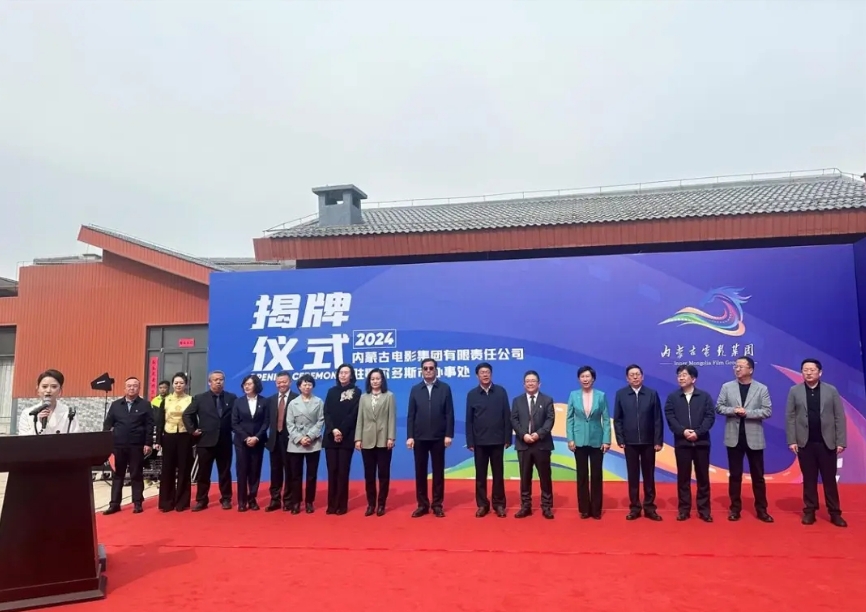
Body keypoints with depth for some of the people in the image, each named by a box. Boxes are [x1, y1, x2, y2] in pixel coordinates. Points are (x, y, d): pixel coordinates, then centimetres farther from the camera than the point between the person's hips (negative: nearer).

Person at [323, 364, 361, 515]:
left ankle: (342, 505, 5)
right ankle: (331, 504, 8)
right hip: (330, 437, 3)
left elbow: (353, 415, -6)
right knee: (332, 470, 3)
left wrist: (341, 432, -14)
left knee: (343, 471, -2)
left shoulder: (356, 392, 2)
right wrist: (333, 430, -12)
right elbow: (326, 413, 4)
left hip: (347, 438, -3)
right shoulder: (331, 392, 12)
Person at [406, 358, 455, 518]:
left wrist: (449, 434, -8)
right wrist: (409, 436, -3)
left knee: (438, 471, 6)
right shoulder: (415, 389, 6)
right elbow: (411, 415, 4)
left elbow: (449, 414, -1)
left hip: (438, 437, -1)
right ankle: (422, 504, 15)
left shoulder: (445, 388, 2)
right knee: (420, 472, 6)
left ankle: (437, 505, 14)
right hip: (419, 437, 1)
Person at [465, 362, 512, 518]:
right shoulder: (472, 394, 1)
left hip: (497, 440, 0)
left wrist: (507, 438, -3)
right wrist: (470, 442, -3)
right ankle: (482, 504, 16)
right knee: (480, 474, 6)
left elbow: (507, 416, 1)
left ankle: (499, 504, 17)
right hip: (479, 441, 0)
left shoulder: (501, 391, 1)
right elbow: (469, 420, 1)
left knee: (498, 473, 7)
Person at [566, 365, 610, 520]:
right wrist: (570, 439, -6)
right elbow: (569, 419, 1)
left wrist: (606, 440, -8)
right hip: (580, 441, 0)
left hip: (596, 441, 0)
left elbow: (606, 419, -2)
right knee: (582, 475, 7)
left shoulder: (601, 395, -2)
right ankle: (584, 509, 17)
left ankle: (596, 509, 17)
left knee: (596, 475, 6)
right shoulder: (573, 395, 0)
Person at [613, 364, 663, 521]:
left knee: (649, 475, 8)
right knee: (633, 476, 7)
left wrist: (658, 441, -5)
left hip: (648, 442, 0)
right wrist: (620, 440, -4)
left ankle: (650, 507, 17)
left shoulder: (652, 394, 0)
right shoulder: (620, 394, 0)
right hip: (630, 442, 0)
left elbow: (658, 419, -1)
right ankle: (634, 508, 15)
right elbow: (617, 419, 1)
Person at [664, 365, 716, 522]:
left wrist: (698, 432, -15)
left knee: (703, 477, 6)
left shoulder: (705, 396, 4)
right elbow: (670, 417, -2)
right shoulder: (672, 397, 6)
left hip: (701, 442, 0)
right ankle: (684, 509, 13)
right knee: (683, 477, 5)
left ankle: (704, 510, 14)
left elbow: (710, 416, -4)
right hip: (681, 442, 0)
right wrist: (683, 431, -17)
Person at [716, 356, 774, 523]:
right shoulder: (727, 387, 4)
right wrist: (733, 410, -15)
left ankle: (761, 509, 18)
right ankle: (735, 508, 17)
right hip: (734, 437, 1)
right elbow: (719, 407, 2)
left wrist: (747, 412, -17)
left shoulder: (762, 388, 0)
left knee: (758, 475, 7)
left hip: (754, 437, -1)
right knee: (735, 475, 8)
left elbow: (767, 411, -6)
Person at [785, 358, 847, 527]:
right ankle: (810, 511, 15)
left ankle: (834, 513, 15)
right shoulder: (795, 391, 2)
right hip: (805, 443, 0)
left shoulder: (831, 390, 1)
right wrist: (791, 441, -6)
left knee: (830, 479, 6)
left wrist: (841, 441, -5)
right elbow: (790, 417, 0)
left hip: (827, 442, 0)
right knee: (809, 479, 7)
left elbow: (840, 417, 0)